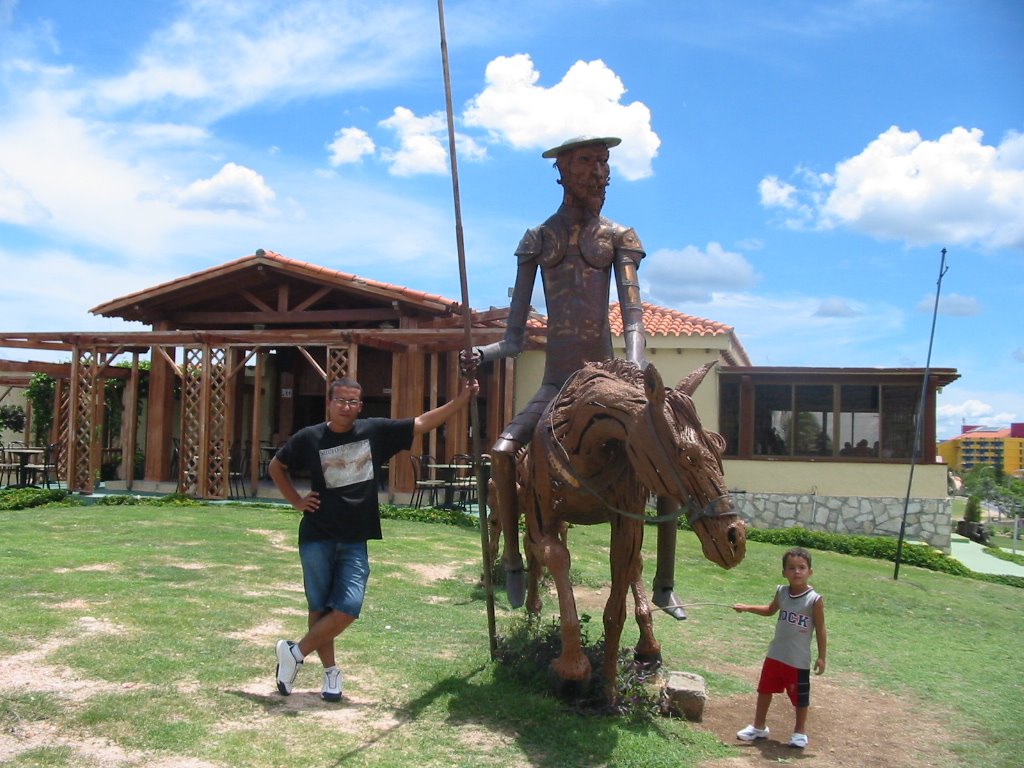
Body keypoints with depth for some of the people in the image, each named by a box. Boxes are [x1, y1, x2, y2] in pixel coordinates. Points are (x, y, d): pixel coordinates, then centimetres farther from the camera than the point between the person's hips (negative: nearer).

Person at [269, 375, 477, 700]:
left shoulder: (376, 431, -1)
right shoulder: (309, 438, -3)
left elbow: (422, 423, -1)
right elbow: (276, 467, 13)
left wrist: (462, 398, -7)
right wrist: (297, 501, 3)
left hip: (355, 541, 1)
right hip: (317, 537, -1)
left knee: (348, 609, -8)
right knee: (320, 608, 7)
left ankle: (295, 653, 11)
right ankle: (331, 671, 25)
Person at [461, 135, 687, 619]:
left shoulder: (618, 237, 6)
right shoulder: (538, 239, 7)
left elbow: (632, 317, -7)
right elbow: (514, 340, 5)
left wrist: (635, 371, -26)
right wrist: (481, 354, -16)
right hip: (555, 385, 0)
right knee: (502, 452, -23)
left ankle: (663, 584, 2)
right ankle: (513, 561, -2)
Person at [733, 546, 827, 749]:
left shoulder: (814, 600, -17)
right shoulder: (781, 592, -2)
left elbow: (820, 630, -10)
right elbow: (770, 610, 18)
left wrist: (821, 657, -10)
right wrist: (747, 608, 8)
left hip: (799, 660, -5)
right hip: (775, 655, 6)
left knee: (800, 697, 9)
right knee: (764, 689, 17)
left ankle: (800, 732, 31)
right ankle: (759, 727, 34)